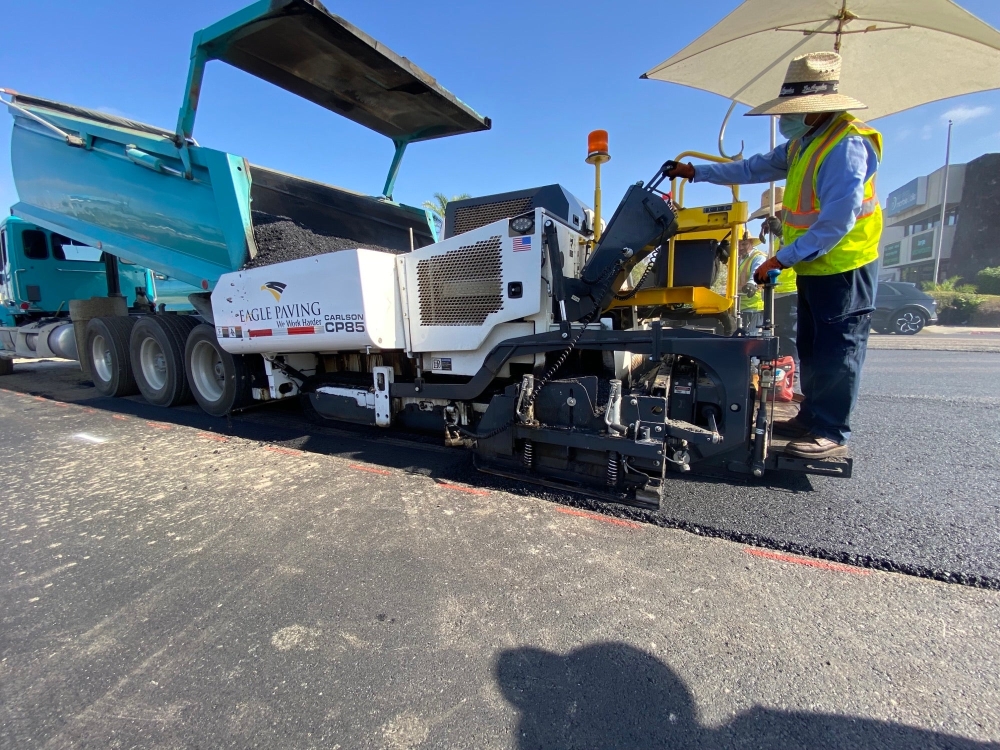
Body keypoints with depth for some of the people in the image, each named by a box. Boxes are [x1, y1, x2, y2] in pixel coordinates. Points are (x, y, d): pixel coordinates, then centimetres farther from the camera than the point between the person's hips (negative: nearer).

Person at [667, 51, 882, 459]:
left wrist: (783, 258, -24)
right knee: (813, 348, 13)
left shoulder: (846, 145, -19)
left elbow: (837, 220, -25)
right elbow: (755, 168, 19)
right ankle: (812, 418, 25)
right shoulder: (803, 143, 11)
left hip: (844, 266, -10)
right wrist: (695, 172, 17)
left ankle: (833, 433, 6)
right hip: (814, 265, 10)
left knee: (837, 351, -4)